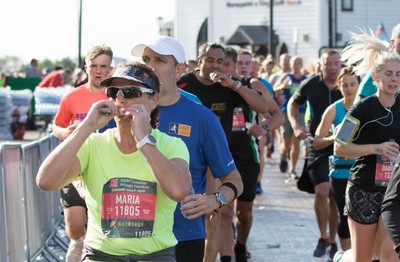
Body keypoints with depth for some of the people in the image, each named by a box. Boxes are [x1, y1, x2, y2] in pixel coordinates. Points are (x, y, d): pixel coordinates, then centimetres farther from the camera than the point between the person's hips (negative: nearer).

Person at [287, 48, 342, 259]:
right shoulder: (311, 84, -3)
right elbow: (293, 104, 14)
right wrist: (296, 125, -1)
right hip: (317, 144, 0)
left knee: (335, 197, 5)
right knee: (321, 191, -15)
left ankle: (332, 241, 19)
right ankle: (323, 237, 6)